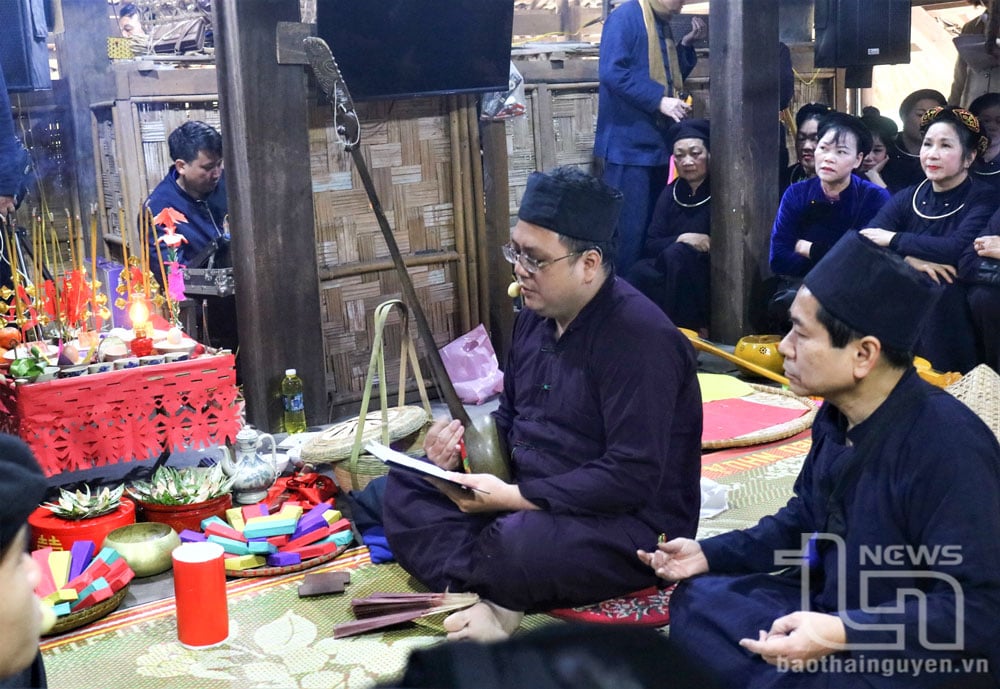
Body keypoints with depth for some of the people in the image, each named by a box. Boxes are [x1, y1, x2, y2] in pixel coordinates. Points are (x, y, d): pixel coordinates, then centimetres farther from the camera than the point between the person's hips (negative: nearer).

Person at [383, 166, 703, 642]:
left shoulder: (640, 337, -21)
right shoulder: (536, 316, 6)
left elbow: (632, 478, -26)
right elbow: (511, 417, 18)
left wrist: (515, 497, -25)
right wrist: (465, 437, -4)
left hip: (631, 523, -9)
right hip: (529, 498, 9)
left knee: (520, 545, -38)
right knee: (405, 489, -2)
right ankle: (492, 601, -21)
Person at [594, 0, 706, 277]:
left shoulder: (662, 25, 18)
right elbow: (612, 71, -22)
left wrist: (686, 44, 9)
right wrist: (659, 100, -24)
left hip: (657, 141, 9)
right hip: (629, 142, -9)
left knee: (653, 226, 14)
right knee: (629, 228, -7)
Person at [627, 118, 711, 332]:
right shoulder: (671, 192, 9)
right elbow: (650, 246, 2)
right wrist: (681, 239, -17)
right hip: (672, 282, 3)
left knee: (677, 254, -31)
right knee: (641, 271, -26)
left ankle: (689, 325, -21)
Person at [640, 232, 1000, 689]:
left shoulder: (948, 446, -28)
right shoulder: (838, 415, -1)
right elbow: (802, 523, 15)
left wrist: (843, 635, -36)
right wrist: (709, 554, 4)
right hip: (836, 609, 8)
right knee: (697, 600, 1)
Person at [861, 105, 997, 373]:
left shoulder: (983, 199, -4)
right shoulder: (908, 198, 6)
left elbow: (959, 249, -22)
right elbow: (864, 241, -8)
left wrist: (894, 239, -15)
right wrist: (909, 259, -25)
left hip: (952, 309, -4)